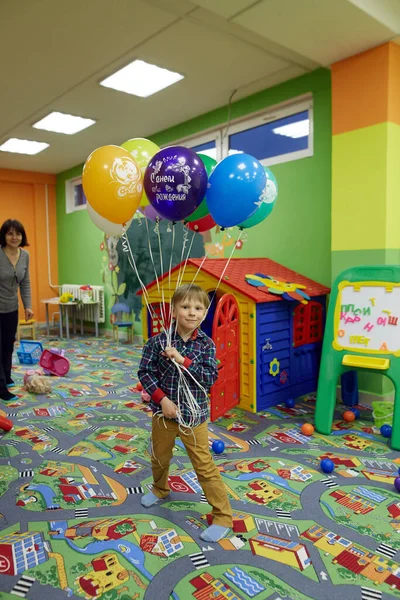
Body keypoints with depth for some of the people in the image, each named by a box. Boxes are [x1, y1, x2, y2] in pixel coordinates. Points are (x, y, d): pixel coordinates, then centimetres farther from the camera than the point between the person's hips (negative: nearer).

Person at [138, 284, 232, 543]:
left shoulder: (206, 344, -9)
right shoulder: (159, 341, -11)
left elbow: (210, 377, -17)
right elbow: (145, 372, -7)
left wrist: (183, 360, -26)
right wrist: (162, 399, -17)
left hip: (194, 415, -2)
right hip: (164, 412, 2)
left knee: (205, 466, 3)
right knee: (160, 457, 24)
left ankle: (223, 517, 18)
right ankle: (160, 490, 55)